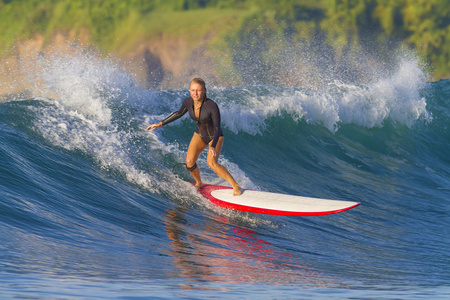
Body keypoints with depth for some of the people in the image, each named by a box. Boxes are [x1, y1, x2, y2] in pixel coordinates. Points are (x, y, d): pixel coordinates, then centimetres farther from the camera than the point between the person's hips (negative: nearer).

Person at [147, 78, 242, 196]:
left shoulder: (212, 106, -33)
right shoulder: (188, 102, -17)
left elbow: (217, 128, -29)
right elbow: (179, 114, 4)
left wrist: (213, 146, -41)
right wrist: (161, 124, 6)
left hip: (215, 137, -5)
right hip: (199, 135, 5)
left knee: (211, 163, -25)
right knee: (189, 162, -11)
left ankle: (236, 186, -14)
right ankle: (199, 183, 19)